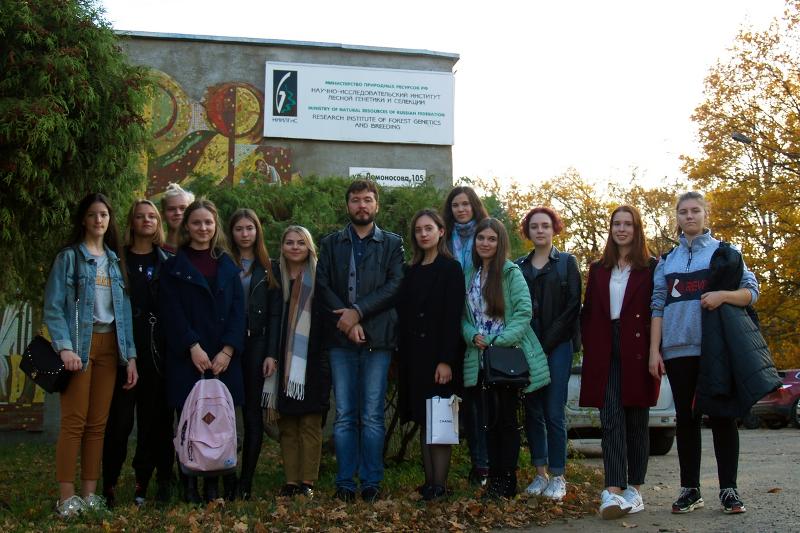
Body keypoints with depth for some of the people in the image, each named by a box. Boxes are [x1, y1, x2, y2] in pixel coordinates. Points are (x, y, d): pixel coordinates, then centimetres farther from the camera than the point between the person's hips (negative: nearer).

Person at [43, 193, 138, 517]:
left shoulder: (115, 260, 15)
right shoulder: (69, 257, 0)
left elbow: (124, 309, 13)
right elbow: (53, 307, -7)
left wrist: (130, 355, 7)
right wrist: (65, 347, -19)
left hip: (109, 345, 5)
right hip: (80, 344, -5)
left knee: (98, 423, 5)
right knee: (74, 421, -7)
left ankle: (89, 493, 11)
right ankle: (66, 497, -3)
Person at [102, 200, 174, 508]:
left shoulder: (168, 262, 11)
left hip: (158, 350, 2)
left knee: (154, 418, 4)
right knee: (120, 418, -3)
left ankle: (144, 482, 12)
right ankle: (108, 484, 5)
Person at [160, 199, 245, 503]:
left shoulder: (227, 265, 14)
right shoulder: (175, 267, 7)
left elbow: (238, 310, 6)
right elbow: (172, 312, -2)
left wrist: (228, 351, -6)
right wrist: (193, 347, -13)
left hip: (223, 358, 2)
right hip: (187, 358, -2)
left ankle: (214, 486, 5)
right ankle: (190, 487, 2)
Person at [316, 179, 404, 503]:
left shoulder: (392, 244, 10)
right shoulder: (331, 243, 14)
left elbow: (395, 285, -3)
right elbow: (322, 285, 4)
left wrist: (358, 311, -12)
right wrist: (346, 321, -10)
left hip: (377, 337, -1)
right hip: (340, 338, 1)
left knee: (372, 416, 0)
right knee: (344, 416, 3)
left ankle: (371, 482, 6)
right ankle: (345, 482, 8)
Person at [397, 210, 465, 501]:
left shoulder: (450, 269, -4)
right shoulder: (411, 271, 14)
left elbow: (453, 317, -11)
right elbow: (404, 315, 14)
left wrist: (446, 360, -17)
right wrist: (403, 354, 5)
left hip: (438, 354, -6)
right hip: (414, 354, 6)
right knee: (423, 421, 8)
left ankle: (439, 485, -4)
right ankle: (429, 482, 12)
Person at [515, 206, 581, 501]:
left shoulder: (567, 262, 6)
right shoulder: (519, 266, 14)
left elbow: (573, 306, -1)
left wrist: (547, 340, -9)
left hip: (558, 345, -3)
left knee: (554, 412, -7)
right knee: (533, 411, 5)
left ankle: (557, 476, 1)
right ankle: (540, 473, 13)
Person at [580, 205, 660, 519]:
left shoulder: (651, 268, 5)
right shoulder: (598, 270, 15)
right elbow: (587, 313, 13)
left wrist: (655, 351, -8)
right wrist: (590, 350, 2)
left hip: (638, 352, -2)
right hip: (606, 354, 2)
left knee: (636, 420, 5)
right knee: (611, 419, -7)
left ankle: (634, 489, 13)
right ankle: (613, 491, -15)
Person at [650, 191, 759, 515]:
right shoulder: (667, 261, 15)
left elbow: (751, 291, 3)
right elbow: (657, 306, 11)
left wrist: (722, 295, -17)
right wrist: (654, 350, 2)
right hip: (678, 349, 3)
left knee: (722, 415, 0)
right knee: (686, 418, 5)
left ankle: (729, 489, 5)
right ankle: (690, 489, 10)